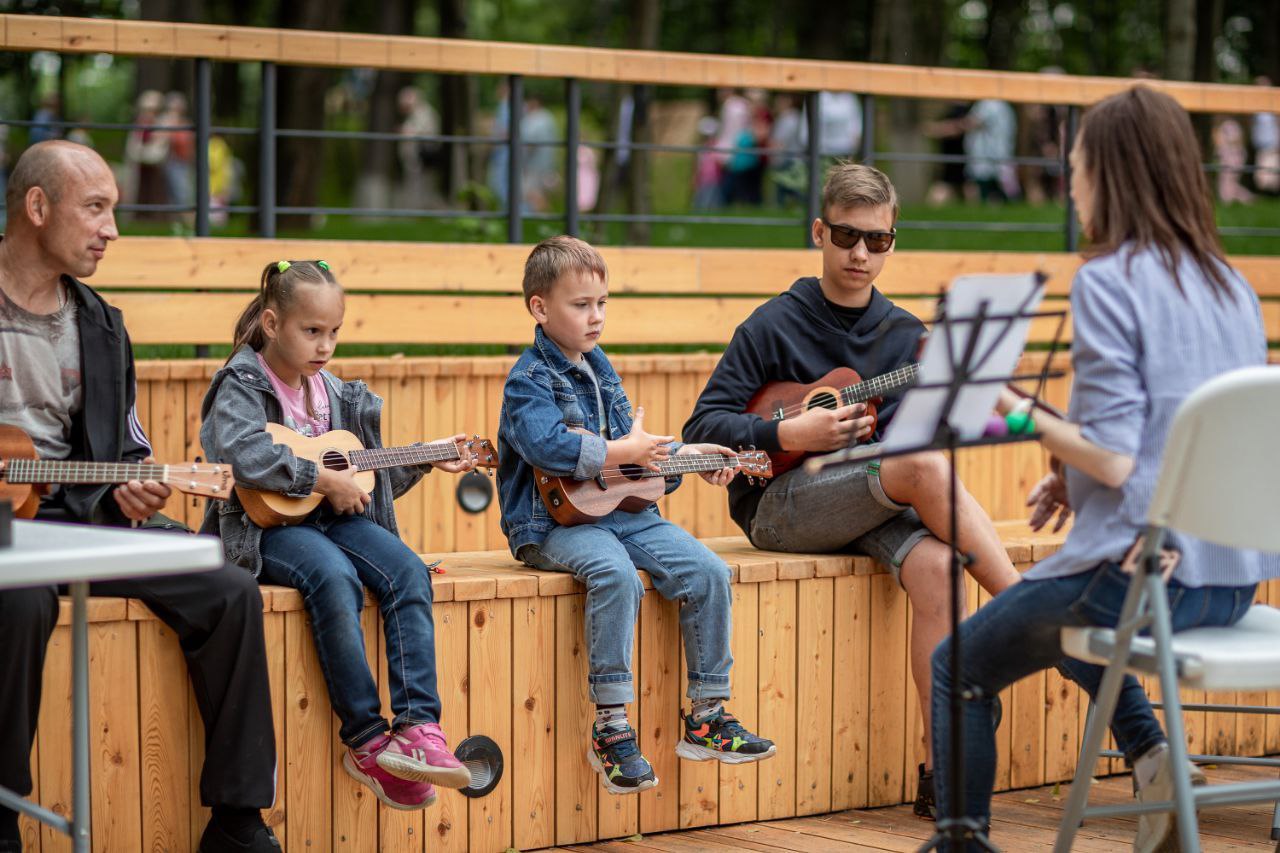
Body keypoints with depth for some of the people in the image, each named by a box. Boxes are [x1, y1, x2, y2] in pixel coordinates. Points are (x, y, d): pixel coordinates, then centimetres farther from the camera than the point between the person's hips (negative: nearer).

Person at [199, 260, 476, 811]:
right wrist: (324, 479, -21)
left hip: (333, 519, 7)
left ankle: (417, 726, -28)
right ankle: (365, 741, -28)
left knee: (408, 571, -20)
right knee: (334, 576, -35)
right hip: (267, 526, -7)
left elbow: (368, 474, 25)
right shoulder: (243, 384, -5)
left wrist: (425, 461, 17)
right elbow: (243, 455, -26)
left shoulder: (334, 393, 16)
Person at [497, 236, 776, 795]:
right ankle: (611, 727, -30)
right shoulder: (529, 381, -8)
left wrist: (685, 456, 13)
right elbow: (547, 444, -27)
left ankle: (706, 717, -1)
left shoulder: (599, 367, 18)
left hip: (624, 512, 8)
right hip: (555, 523, -8)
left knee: (708, 572, -10)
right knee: (616, 574, -37)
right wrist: (623, 451, -18)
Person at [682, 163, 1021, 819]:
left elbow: (926, 431, 10)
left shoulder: (906, 335, 11)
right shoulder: (775, 326, -2)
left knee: (934, 565, -30)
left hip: (870, 502, 4)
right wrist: (791, 432, -18)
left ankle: (941, 771, -28)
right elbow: (702, 427, -6)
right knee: (925, 468, -31)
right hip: (779, 503, -4)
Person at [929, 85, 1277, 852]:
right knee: (1068, 628, 36)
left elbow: (1114, 460, -18)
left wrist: (1018, 413, -4)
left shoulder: (1108, 280, -13)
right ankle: (1153, 756, 14)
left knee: (958, 669, 14)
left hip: (1145, 570, -8)